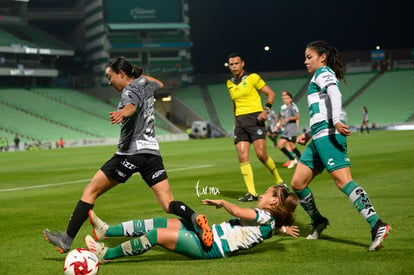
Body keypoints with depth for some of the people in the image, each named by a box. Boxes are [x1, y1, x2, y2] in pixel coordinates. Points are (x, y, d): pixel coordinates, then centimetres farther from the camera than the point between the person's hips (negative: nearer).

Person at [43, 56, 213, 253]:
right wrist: (139, 74, 50)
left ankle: (67, 239, 1)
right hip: (152, 151, 7)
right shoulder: (145, 84, 16)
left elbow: (131, 106, -32)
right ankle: (194, 218, -31)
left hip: (131, 152, -7)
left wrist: (121, 113, -54)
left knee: (90, 191, 2)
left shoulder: (130, 91, -6)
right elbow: (159, 84, 42)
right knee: (168, 204, -2)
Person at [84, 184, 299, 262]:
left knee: (157, 234, -17)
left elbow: (236, 211, -22)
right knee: (157, 223, 1)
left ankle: (106, 254, -9)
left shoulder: (265, 217, -10)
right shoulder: (265, 219, 16)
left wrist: (221, 202, -7)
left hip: (209, 246, -9)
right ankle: (105, 231, 2)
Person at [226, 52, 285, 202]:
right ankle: (252, 193, -7)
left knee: (261, 154, -14)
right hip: (240, 121, 5)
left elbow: (270, 93, 0)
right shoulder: (230, 83, 15)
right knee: (242, 157, -8)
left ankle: (279, 181, 10)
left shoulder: (252, 78, -2)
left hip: (255, 117, -5)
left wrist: (266, 110, -13)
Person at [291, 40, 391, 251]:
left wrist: (336, 121, -32)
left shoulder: (322, 73, 1)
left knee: (343, 180, -21)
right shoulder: (320, 77, 29)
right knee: (297, 183, 10)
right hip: (319, 138, 10)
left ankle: (377, 226, -30)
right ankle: (318, 222, 25)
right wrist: (309, 134, 30)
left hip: (328, 135, -10)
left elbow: (335, 94, -20)